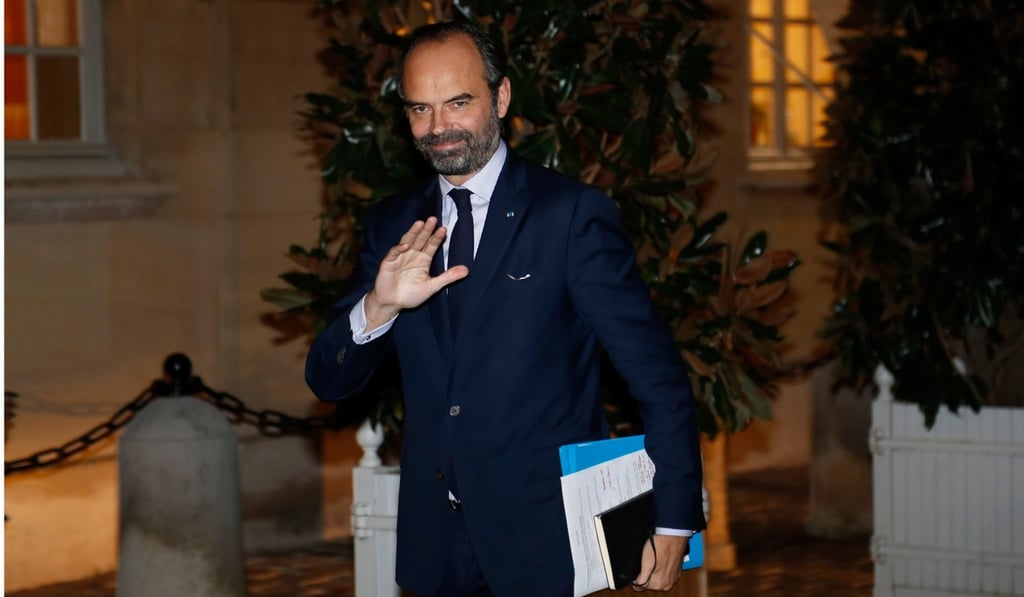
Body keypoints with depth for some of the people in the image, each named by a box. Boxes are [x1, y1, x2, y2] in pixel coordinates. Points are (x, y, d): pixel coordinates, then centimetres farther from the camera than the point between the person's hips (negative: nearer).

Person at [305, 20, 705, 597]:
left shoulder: (574, 214, -8)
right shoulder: (393, 226, 7)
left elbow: (658, 376, -8)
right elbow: (329, 381, 4)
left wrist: (673, 525, -11)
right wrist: (377, 308, -17)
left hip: (547, 548, -4)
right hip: (437, 547, 5)